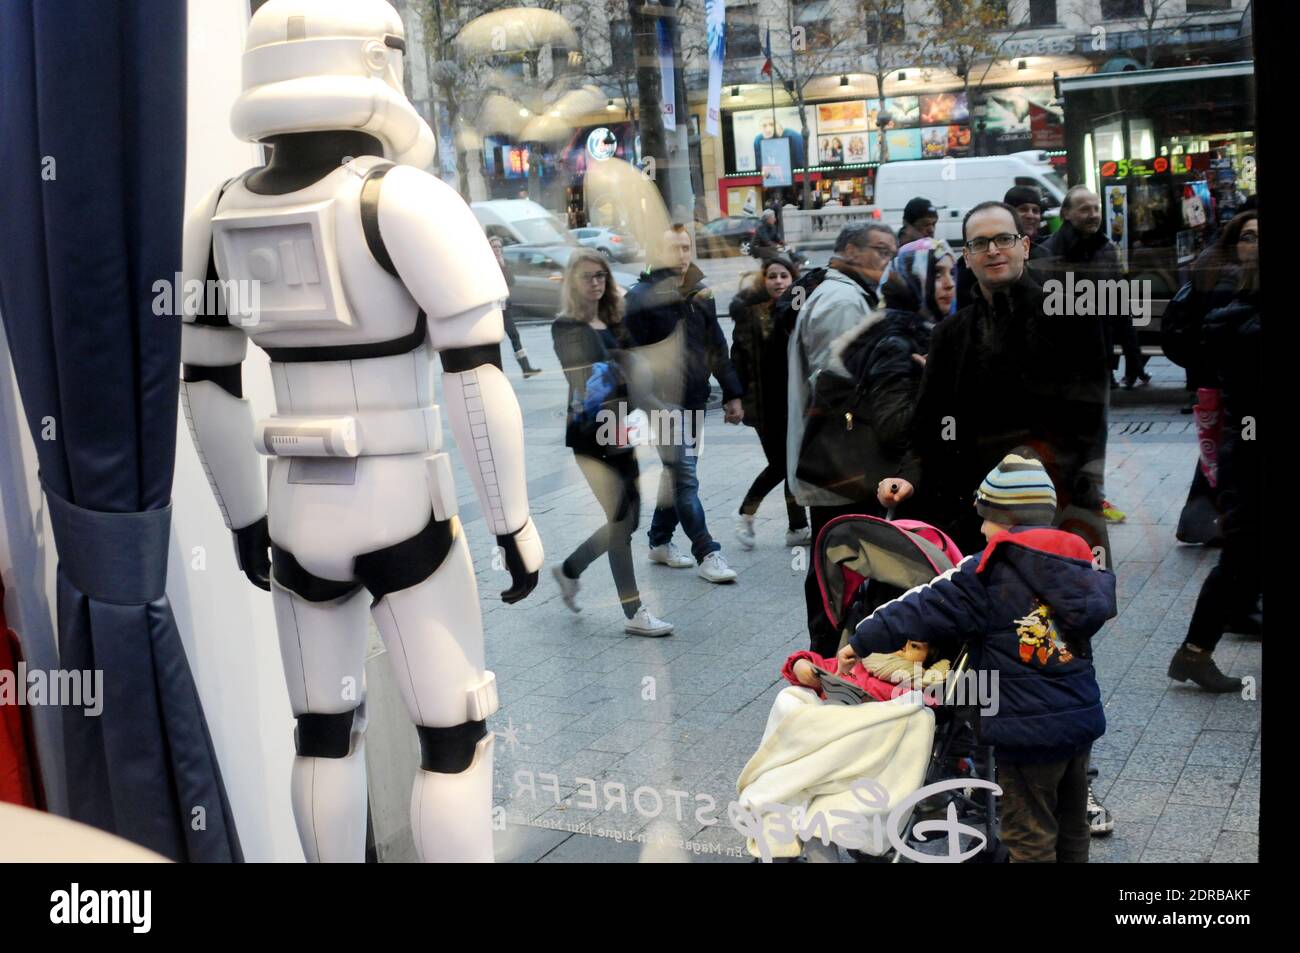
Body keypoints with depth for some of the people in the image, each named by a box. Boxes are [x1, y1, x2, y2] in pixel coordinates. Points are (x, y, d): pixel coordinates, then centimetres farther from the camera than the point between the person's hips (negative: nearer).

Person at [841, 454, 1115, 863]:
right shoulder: (1077, 565, 3)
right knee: (1070, 829, 22)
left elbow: (922, 608, -13)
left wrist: (861, 641, -6)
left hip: (1029, 730, -7)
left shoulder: (987, 572, -14)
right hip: (1081, 719, 7)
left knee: (1029, 838, 5)